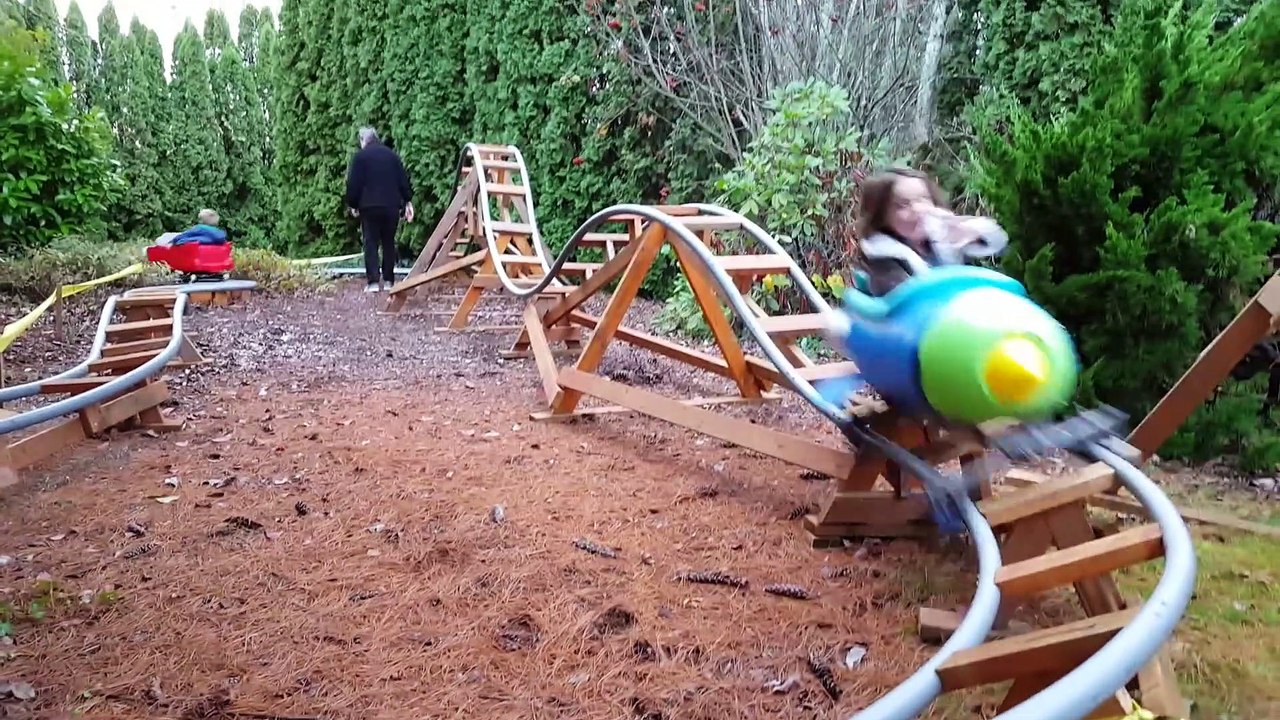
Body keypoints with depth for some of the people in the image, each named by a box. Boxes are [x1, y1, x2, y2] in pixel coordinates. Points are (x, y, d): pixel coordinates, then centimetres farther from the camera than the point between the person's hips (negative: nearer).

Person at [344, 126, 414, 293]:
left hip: (370, 206, -3)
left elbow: (353, 184, -5)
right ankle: (388, 280, 9)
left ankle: (373, 281, -9)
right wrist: (407, 201, 17)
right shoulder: (392, 155, 11)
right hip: (392, 206, 4)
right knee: (389, 243, 10)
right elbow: (403, 180, 11)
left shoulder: (360, 156, -2)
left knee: (371, 243, -1)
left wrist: (352, 204, 6)